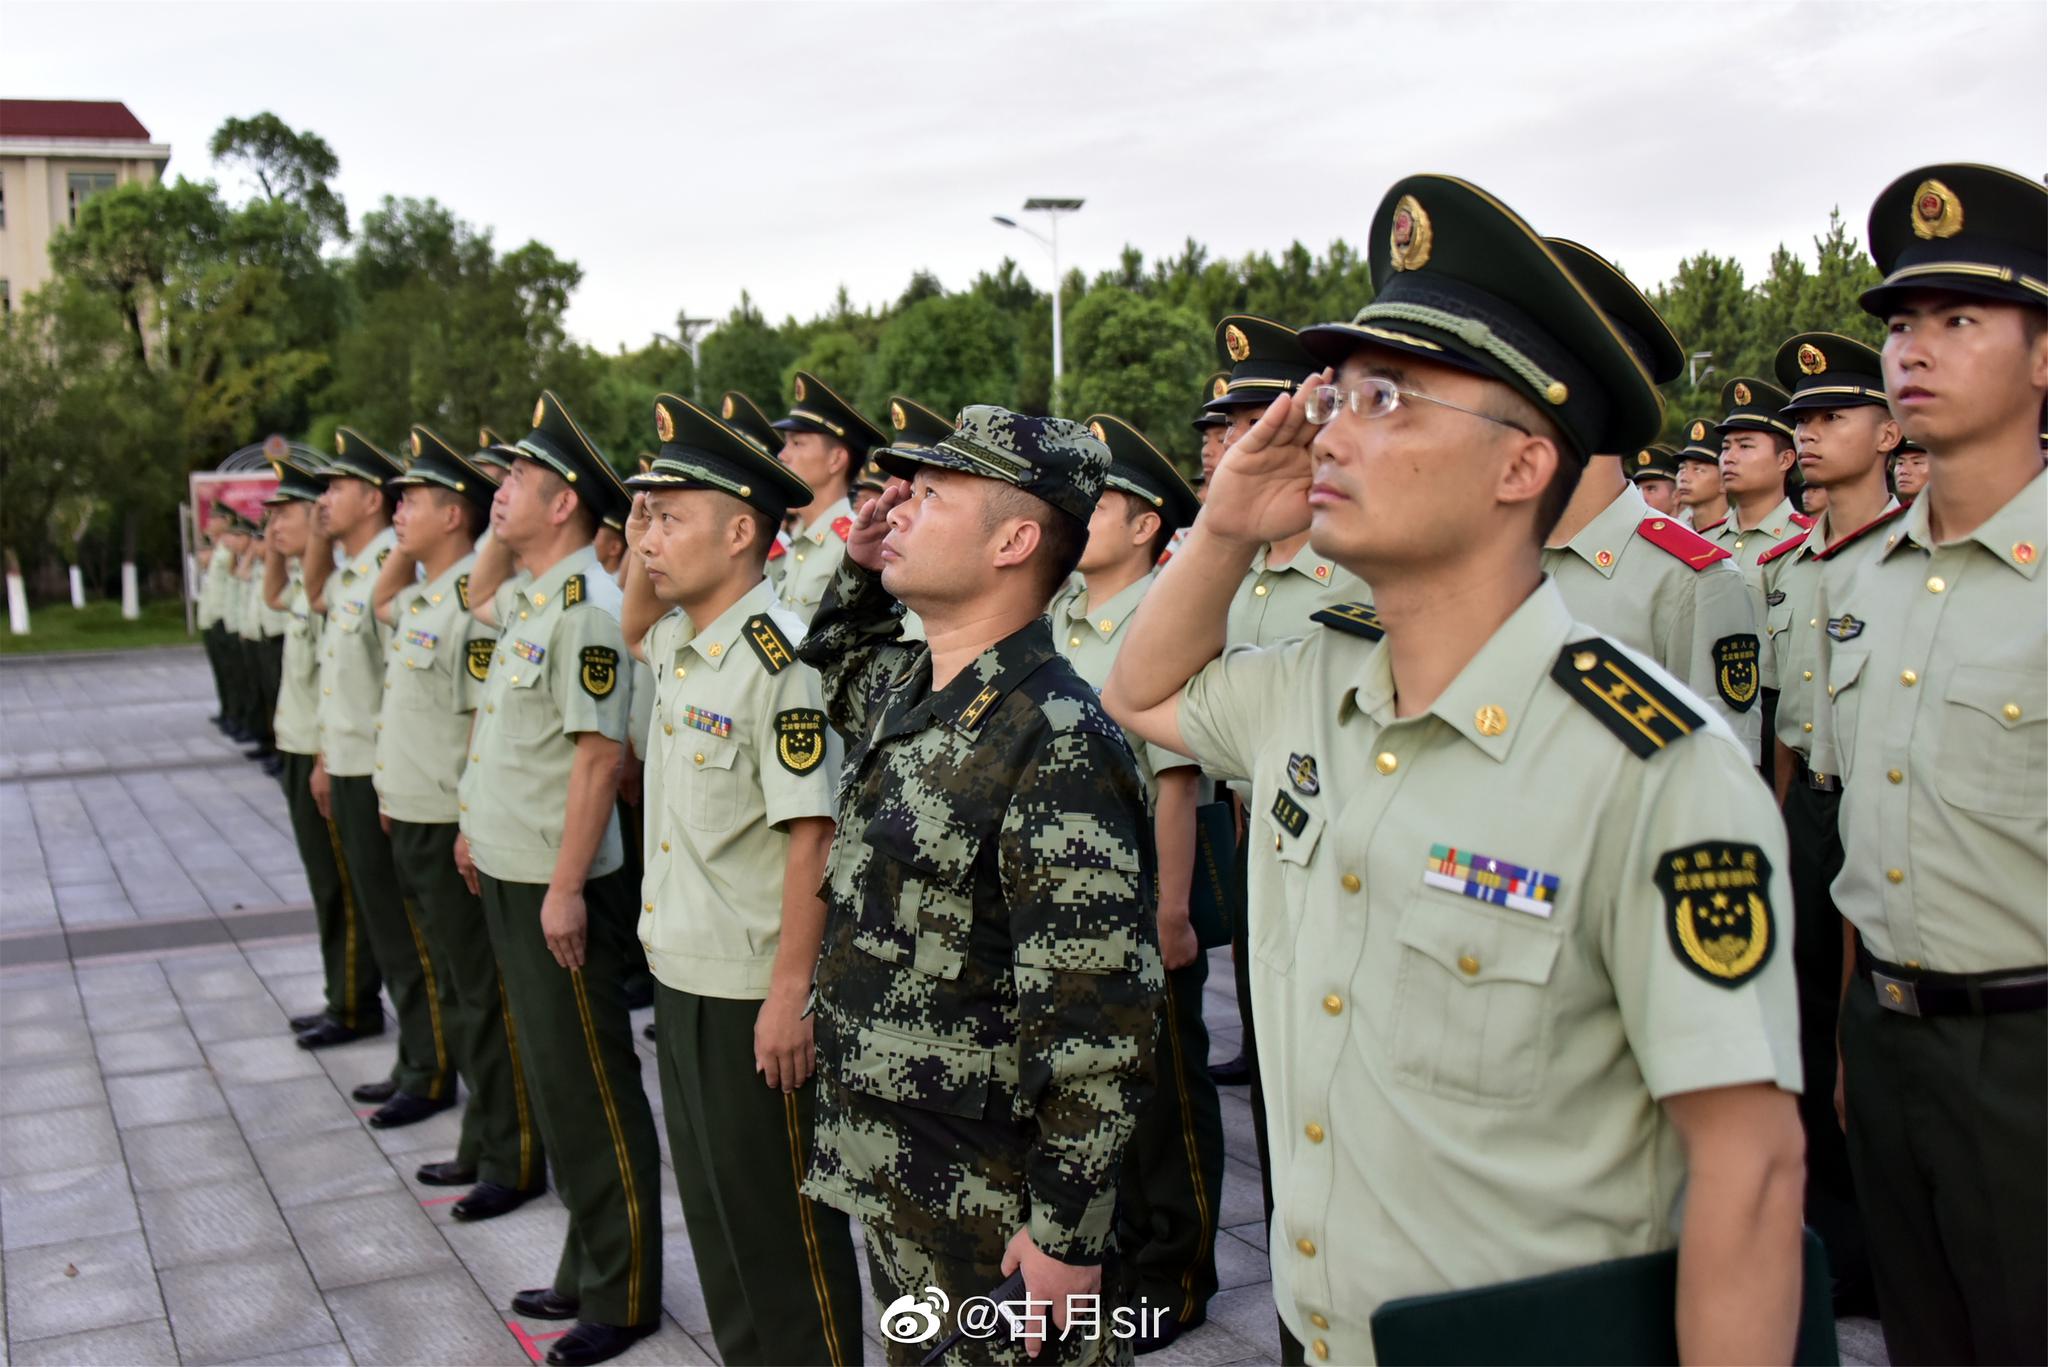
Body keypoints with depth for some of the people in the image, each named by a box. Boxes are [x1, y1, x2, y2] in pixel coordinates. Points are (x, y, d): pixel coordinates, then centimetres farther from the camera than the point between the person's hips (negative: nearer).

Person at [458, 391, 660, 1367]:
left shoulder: (584, 607, -18)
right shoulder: (523, 600, 10)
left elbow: (599, 753, -22)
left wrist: (566, 887, -22)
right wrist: (478, 823, 22)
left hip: (556, 887, -10)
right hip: (508, 875, 10)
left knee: (590, 1092, 1)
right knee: (554, 1082, 17)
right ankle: (585, 1270, 30)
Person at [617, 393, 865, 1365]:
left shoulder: (777, 658, -20)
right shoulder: (682, 642, 5)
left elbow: (810, 836, -22)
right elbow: (634, 630, 31)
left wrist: (790, 993, -22)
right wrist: (635, 540, 12)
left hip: (753, 994, -9)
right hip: (682, 974, 9)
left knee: (780, 1223, 5)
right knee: (712, 1209, 19)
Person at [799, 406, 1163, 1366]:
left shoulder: (1057, 744, -24)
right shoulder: (902, 693, 4)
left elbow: (1098, 1023, -23)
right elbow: (834, 666, 30)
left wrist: (1067, 1236, -20)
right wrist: (858, 568, 10)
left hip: (989, 1214, -8)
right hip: (885, 1175, 8)